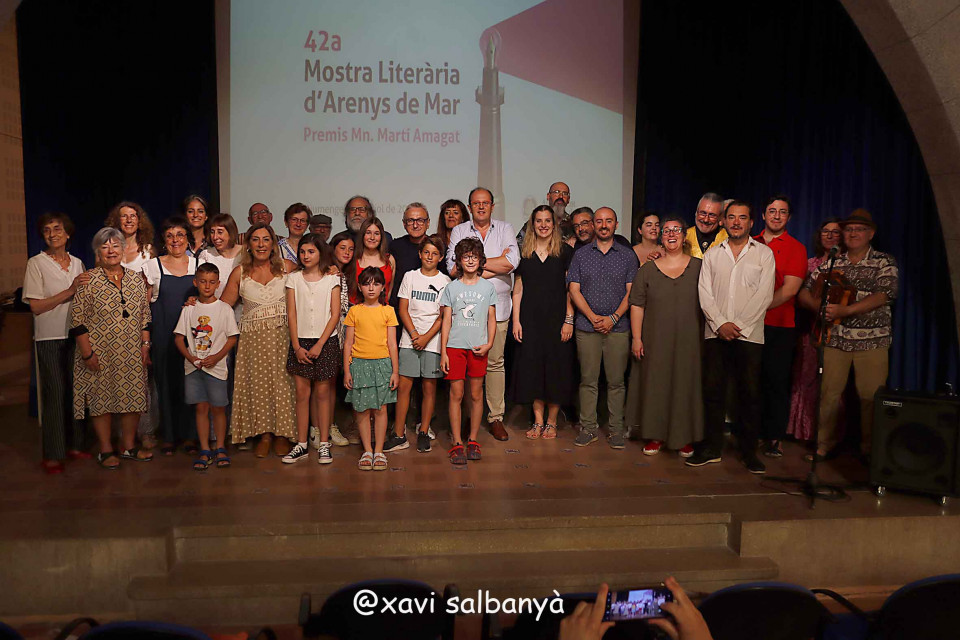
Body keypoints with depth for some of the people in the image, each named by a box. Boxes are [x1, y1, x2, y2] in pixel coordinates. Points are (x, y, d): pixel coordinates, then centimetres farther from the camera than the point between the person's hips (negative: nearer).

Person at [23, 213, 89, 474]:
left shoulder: (77, 263, 11)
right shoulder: (36, 264, -3)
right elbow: (36, 306, -11)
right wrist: (70, 291, -17)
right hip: (50, 338, -4)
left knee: (76, 391, 7)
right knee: (55, 394, -3)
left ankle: (75, 445, 20)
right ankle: (52, 455, 7)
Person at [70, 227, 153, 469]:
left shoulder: (136, 279, 7)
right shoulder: (88, 281, -5)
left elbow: (145, 315, 11)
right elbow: (77, 320, -8)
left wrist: (145, 345, 5)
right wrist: (87, 353, -12)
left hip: (132, 355, 4)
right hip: (100, 354, -4)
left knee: (133, 397, 7)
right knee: (101, 398, 4)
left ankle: (129, 446, 22)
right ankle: (105, 450, 17)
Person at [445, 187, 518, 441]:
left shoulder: (505, 229, 10)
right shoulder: (459, 231, 9)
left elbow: (512, 261, -7)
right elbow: (453, 267, -6)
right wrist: (496, 266, -8)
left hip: (497, 307, 1)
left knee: (495, 362, 4)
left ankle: (495, 417, 13)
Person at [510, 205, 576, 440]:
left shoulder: (565, 251, 2)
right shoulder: (524, 252, 8)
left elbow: (570, 289, -1)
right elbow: (518, 289, 8)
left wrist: (569, 319, -9)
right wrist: (516, 321, 1)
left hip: (557, 317, -2)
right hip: (530, 317, 2)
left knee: (556, 368, 2)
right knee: (532, 367, 4)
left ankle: (551, 422, 14)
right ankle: (538, 421, 15)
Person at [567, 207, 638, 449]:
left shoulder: (627, 255, 7)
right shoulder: (581, 255, 9)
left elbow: (631, 292, 3)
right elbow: (574, 290, 3)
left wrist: (613, 318, -9)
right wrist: (593, 317, -8)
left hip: (618, 327, 0)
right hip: (587, 327, 1)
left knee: (616, 381, 3)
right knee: (588, 380, 3)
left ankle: (616, 430, 12)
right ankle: (588, 428, 12)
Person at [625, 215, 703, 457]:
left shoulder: (698, 267, 4)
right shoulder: (647, 269, 5)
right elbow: (637, 305, 2)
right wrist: (636, 337, -5)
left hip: (689, 341, 0)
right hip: (656, 342, 0)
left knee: (686, 386, 5)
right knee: (655, 385, 5)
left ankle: (685, 438, 19)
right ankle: (656, 436, 19)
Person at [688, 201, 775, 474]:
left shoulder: (764, 254, 7)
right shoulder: (712, 254, 13)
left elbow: (764, 294, -2)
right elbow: (705, 293, 5)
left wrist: (739, 326, -10)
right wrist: (720, 324, -9)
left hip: (749, 335, -2)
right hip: (716, 333, 2)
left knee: (749, 393, 1)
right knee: (712, 390, 2)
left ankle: (749, 451, 13)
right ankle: (711, 447, 14)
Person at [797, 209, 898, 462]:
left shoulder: (884, 262, 5)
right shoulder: (830, 263, 12)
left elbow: (884, 296, -11)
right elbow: (804, 293, 10)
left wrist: (845, 310, -22)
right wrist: (821, 307, -12)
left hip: (872, 341, -2)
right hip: (835, 339, 2)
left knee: (871, 397, -2)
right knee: (828, 394, 1)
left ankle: (870, 450, 15)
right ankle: (825, 446, 14)